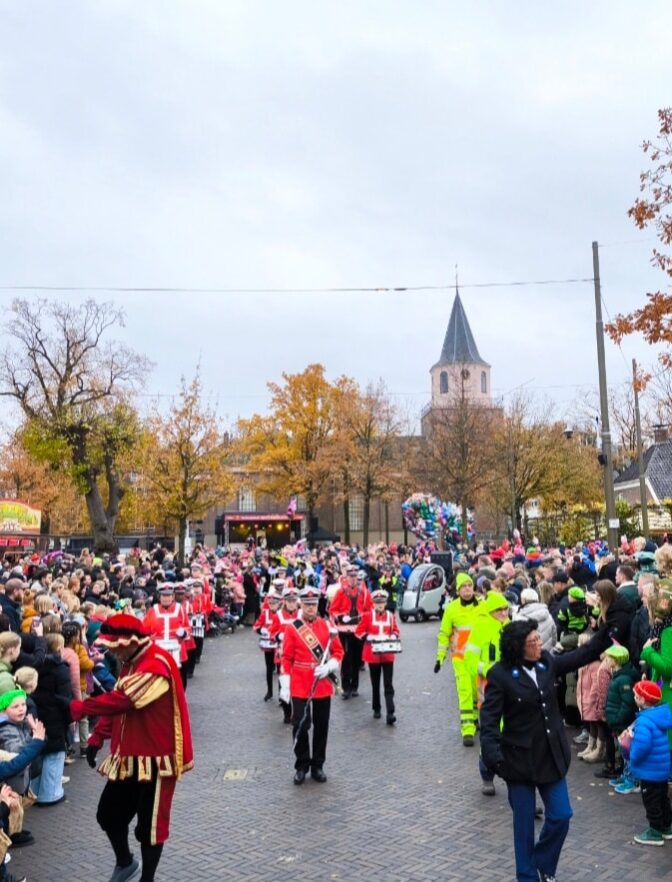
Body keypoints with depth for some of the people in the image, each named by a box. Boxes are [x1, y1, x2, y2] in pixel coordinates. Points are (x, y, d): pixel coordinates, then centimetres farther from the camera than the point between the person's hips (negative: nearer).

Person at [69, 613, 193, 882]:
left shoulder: (157, 665, -24)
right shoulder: (130, 663, 9)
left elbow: (121, 700, -31)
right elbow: (117, 703, 14)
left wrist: (78, 708, -26)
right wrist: (97, 738, 4)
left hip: (155, 757, -9)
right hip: (128, 756, 9)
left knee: (150, 823, 4)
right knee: (108, 814, 15)